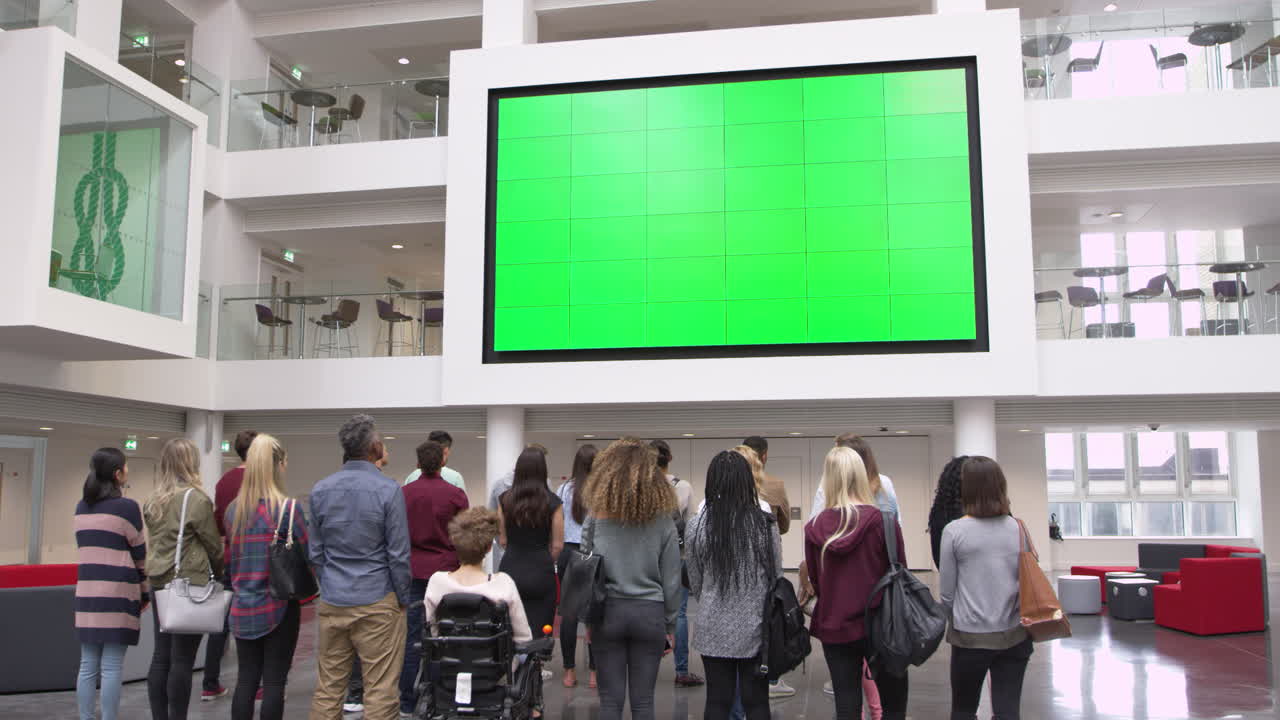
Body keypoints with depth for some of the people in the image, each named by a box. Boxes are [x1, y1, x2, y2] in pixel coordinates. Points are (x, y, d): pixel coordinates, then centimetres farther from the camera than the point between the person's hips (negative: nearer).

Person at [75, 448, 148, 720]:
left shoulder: (81, 507, 10)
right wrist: (145, 592, 5)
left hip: (87, 592, 6)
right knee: (111, 668, -1)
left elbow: (86, 549, 16)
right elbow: (139, 554, -5)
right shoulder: (126, 506, -9)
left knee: (88, 665, 10)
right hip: (117, 593, -6)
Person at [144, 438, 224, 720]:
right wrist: (218, 574, 11)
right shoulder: (196, 499, -12)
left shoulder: (153, 501, 8)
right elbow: (213, 545, -6)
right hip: (190, 584, -7)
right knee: (182, 659, -2)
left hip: (161, 582, 7)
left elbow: (154, 541, 15)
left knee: (161, 657, 10)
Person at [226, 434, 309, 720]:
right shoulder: (288, 508, -13)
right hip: (279, 606, -5)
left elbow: (230, 558, 10)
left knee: (246, 679, 12)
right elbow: (308, 557, -9)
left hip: (242, 608, 5)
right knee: (274, 681, 3)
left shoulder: (233, 509, 3)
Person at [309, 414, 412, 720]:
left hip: (331, 603, 5)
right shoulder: (388, 490, -11)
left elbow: (315, 551, 10)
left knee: (327, 689, 11)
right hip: (377, 602, -5)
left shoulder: (320, 490, 3)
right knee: (381, 691, 2)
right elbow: (398, 554, -9)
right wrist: (403, 599, 2)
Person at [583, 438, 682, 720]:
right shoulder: (663, 521, -2)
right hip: (650, 612, 0)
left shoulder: (597, 518, -3)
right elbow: (671, 580, 1)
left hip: (608, 611, 0)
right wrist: (670, 626, 10)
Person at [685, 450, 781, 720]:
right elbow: (777, 576, 0)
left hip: (713, 630, 1)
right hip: (755, 629, -1)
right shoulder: (766, 524, -9)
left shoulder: (697, 526, -7)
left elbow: (694, 582, 3)